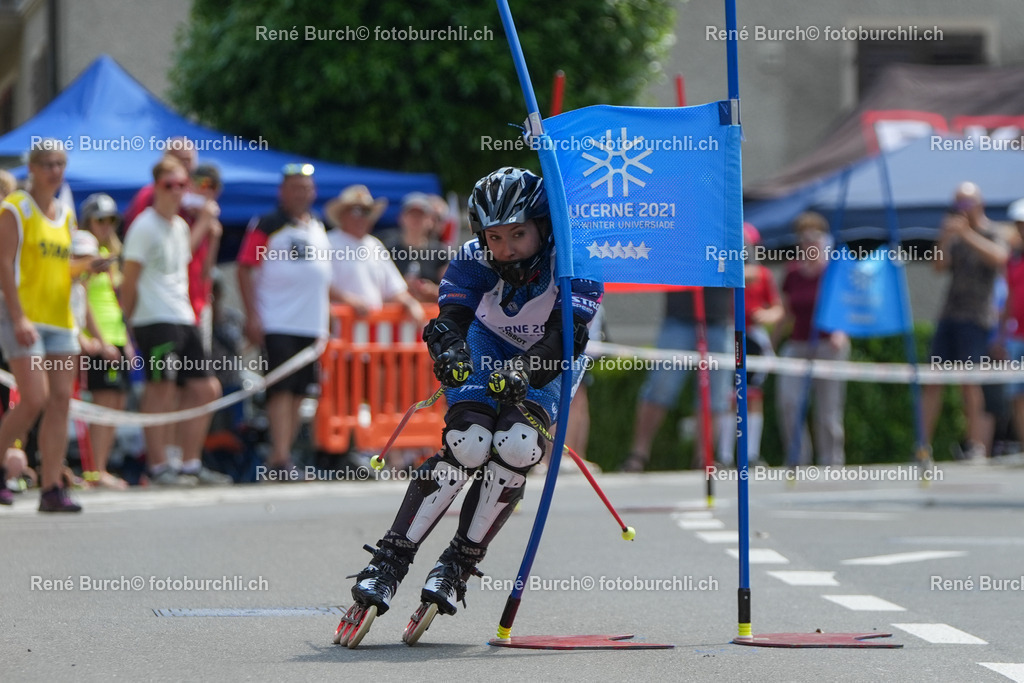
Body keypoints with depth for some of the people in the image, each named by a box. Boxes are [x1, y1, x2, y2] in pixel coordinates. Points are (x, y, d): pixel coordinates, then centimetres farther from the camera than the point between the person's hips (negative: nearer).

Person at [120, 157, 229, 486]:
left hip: (183, 319, 9)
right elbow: (130, 280, -8)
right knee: (162, 391, -9)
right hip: (155, 320, -9)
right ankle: (158, 467, -5)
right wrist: (129, 320, -8)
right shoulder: (145, 227, -8)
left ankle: (191, 464, 14)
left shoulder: (180, 226, 18)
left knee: (206, 389, 8)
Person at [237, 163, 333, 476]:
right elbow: (245, 268, -8)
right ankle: (280, 458, -16)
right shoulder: (266, 226, -3)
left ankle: (281, 456, 12)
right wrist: (252, 315, -15)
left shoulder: (318, 228, 17)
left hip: (312, 324, 6)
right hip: (276, 323, -6)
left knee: (299, 392, 6)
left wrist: (328, 316, 20)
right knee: (281, 389, -12)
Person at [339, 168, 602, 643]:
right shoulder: (474, 261, -23)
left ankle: (458, 565, -11)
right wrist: (449, 350, -57)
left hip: (548, 362, 0)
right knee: (468, 444, -25)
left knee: (515, 448, -28)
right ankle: (390, 561, -18)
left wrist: (524, 374, -56)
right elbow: (450, 318, -33)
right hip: (488, 349, 1)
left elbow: (565, 335, -39)